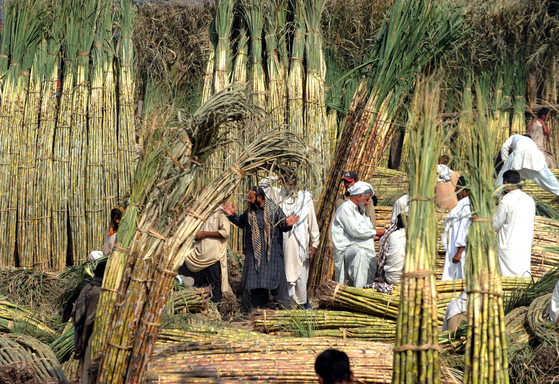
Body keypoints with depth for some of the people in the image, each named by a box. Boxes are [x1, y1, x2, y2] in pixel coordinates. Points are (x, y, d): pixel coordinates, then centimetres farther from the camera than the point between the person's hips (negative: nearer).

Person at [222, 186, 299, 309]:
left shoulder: (274, 209, -6)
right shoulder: (249, 211, 6)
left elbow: (283, 226, -4)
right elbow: (241, 222, 23)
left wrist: (287, 224, -26)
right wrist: (233, 215, 6)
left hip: (272, 253, -4)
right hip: (254, 252, 4)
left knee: (276, 280, -2)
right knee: (256, 279, 7)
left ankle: (283, 308, 9)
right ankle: (260, 307, 19)